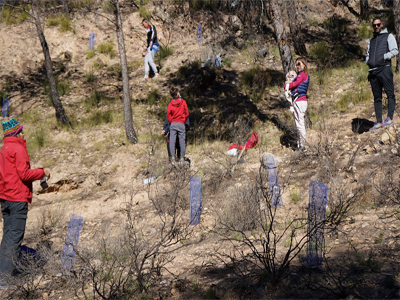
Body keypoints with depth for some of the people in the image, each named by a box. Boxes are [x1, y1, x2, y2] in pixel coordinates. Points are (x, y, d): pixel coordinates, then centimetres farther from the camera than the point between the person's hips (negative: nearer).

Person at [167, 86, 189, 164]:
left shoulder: (170, 104, 0)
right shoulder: (183, 102, 0)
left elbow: (168, 115, 1)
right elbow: (187, 114, 4)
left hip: (173, 124, 0)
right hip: (181, 124, 0)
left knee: (172, 141, -1)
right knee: (182, 141, 3)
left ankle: (172, 157, -8)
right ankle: (182, 157, 1)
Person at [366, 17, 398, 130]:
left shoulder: (389, 36, 11)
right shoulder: (371, 40, 26)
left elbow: (395, 51, 0)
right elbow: (368, 54, 30)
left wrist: (384, 57, -13)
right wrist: (368, 61, 8)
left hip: (384, 68, -5)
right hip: (373, 71, 5)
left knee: (390, 94, -12)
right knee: (377, 97, 2)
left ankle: (389, 118, -16)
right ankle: (379, 122, 0)